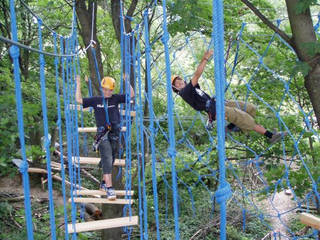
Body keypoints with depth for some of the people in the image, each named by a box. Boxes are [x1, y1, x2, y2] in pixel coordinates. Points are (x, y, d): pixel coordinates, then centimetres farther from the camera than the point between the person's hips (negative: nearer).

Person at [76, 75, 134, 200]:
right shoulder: (95, 100, 6)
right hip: (102, 134, -3)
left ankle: (104, 183, 30)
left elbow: (131, 95, 6)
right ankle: (109, 188, -18)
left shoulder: (116, 98, 9)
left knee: (110, 161, 12)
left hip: (115, 134, 3)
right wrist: (78, 85, 4)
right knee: (107, 160, -15)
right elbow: (79, 100, 6)